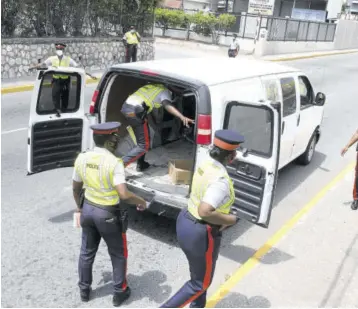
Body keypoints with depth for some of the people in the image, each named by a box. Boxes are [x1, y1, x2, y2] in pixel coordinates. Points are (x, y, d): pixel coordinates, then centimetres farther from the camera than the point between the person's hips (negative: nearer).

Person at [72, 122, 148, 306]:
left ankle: (84, 290, 40)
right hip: (108, 214, -5)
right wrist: (140, 202, -11)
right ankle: (119, 293, 29)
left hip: (88, 209, 6)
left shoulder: (82, 158, -4)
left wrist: (79, 206, 24)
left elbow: (76, 188, 7)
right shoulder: (114, 162, -24)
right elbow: (124, 195, -30)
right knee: (118, 255, 16)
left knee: (87, 252, 24)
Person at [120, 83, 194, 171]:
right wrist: (182, 117, -34)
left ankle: (141, 164, 29)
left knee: (142, 141, 24)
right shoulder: (165, 91, 2)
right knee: (143, 145, -1)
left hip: (126, 107, 8)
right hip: (135, 111, -8)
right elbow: (167, 105, -20)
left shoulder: (154, 85, 24)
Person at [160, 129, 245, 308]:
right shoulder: (221, 180, -28)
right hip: (201, 234, -9)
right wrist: (229, 219, -20)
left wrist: (223, 214, 7)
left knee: (198, 274, 28)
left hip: (185, 221, 9)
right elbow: (205, 212, -36)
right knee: (201, 283, 14)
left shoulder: (205, 165, 0)